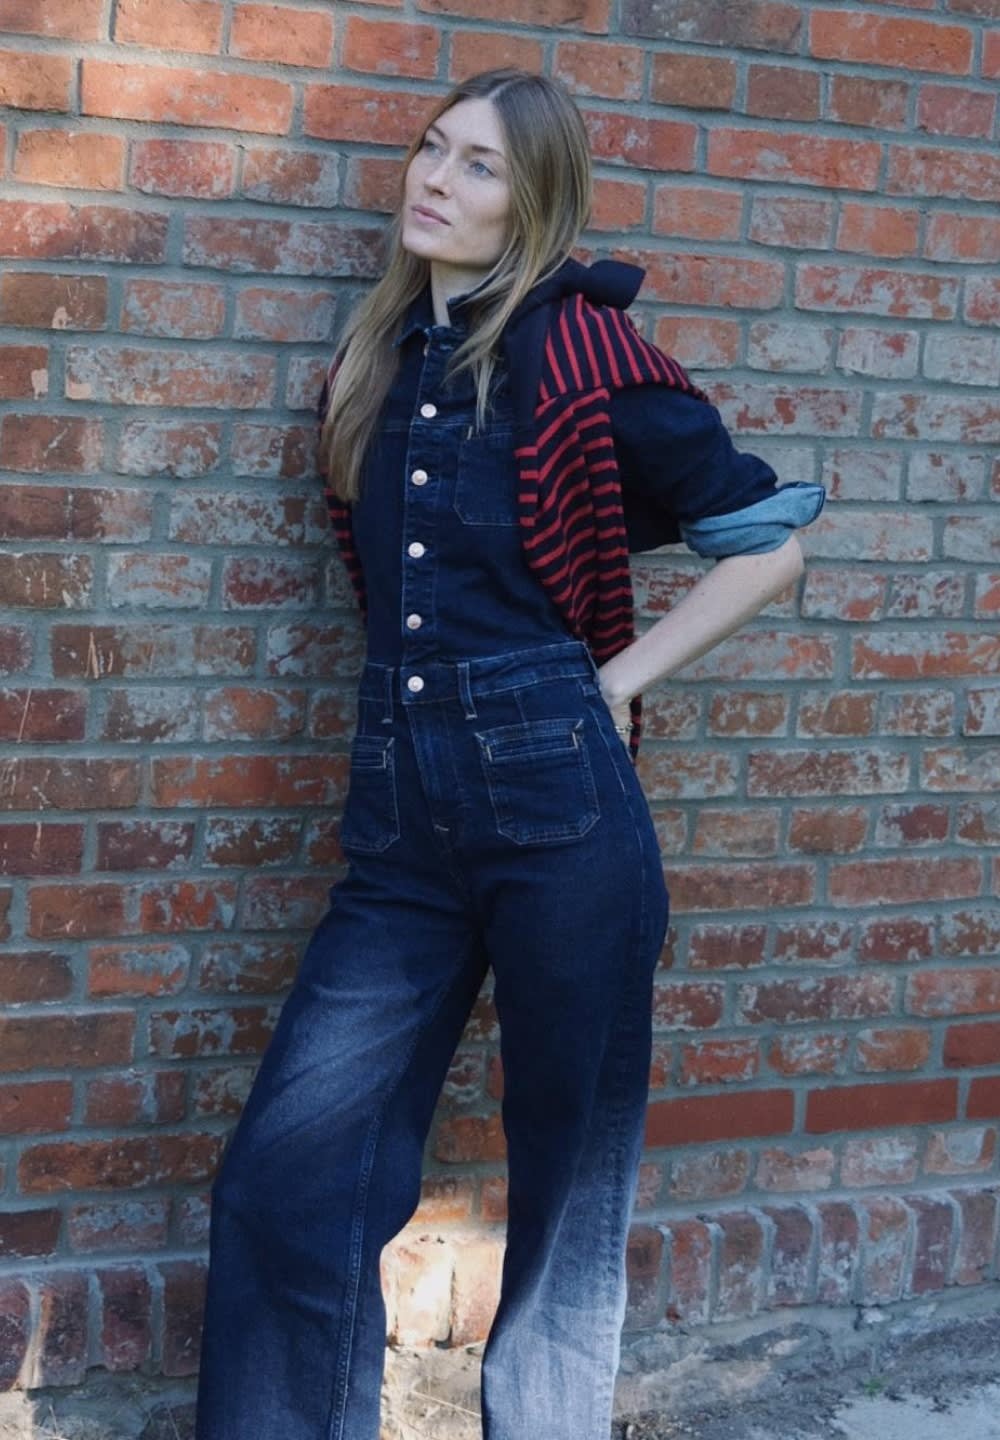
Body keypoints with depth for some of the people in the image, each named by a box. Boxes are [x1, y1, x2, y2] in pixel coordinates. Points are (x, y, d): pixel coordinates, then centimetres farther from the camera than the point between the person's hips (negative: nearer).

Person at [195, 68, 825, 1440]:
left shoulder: (577, 344, -3)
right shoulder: (382, 359, 13)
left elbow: (767, 536, 0)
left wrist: (617, 676, -2)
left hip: (559, 799, -5)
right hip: (402, 822, 5)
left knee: (568, 1192, 8)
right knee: (284, 1186, 0)